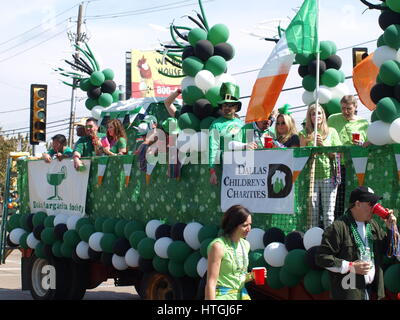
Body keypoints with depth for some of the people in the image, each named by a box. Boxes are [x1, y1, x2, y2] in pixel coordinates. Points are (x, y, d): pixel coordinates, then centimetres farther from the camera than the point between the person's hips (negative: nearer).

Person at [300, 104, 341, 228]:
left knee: (329, 213, -2)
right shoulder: (305, 133, 8)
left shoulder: (331, 132, 8)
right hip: (311, 176, 0)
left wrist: (323, 145, -9)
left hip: (328, 176, 0)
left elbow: (337, 154, 4)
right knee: (312, 212, -2)